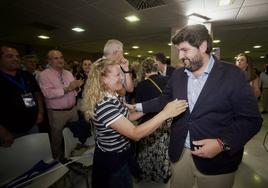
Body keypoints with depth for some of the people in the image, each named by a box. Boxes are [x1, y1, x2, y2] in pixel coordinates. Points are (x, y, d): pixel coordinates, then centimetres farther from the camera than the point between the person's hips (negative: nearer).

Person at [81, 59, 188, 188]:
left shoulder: (111, 97, -2)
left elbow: (127, 117, 5)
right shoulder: (104, 105, -32)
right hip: (112, 161, -8)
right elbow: (135, 134, -33)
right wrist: (165, 113, -35)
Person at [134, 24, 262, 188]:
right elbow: (165, 100, 11)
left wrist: (223, 144, -22)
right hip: (179, 154, 4)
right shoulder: (177, 75, 2)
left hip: (217, 160, -3)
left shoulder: (233, 75, -11)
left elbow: (251, 119, -10)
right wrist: (139, 107, 3)